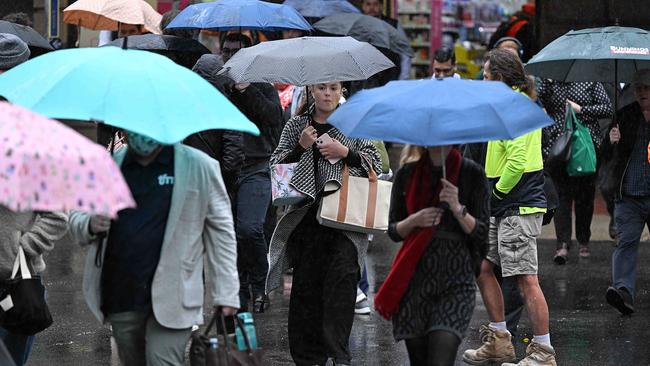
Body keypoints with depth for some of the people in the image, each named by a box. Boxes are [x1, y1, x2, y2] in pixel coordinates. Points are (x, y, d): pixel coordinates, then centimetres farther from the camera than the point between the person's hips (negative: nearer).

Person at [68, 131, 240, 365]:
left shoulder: (200, 167, 0)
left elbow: (220, 230, 1)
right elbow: (76, 217, 18)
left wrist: (225, 296, -5)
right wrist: (89, 225, -9)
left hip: (171, 300, -4)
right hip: (121, 299, 4)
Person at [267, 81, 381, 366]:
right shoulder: (296, 126, 12)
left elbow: (375, 165, 8)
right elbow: (275, 165, 9)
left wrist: (346, 153, -7)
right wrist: (300, 147, -6)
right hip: (306, 214, 2)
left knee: (342, 278, -16)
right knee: (306, 283, 0)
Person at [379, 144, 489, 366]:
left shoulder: (472, 173, 1)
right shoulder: (407, 173, 8)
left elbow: (481, 233, -1)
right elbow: (393, 231, 11)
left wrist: (457, 208, -18)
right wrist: (414, 221, -10)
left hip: (456, 282, -3)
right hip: (415, 278, 3)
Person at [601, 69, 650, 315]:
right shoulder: (625, 117, 10)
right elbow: (606, 156, 11)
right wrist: (612, 142, -12)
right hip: (629, 196, 1)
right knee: (627, 240, -13)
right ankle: (624, 291, -23)